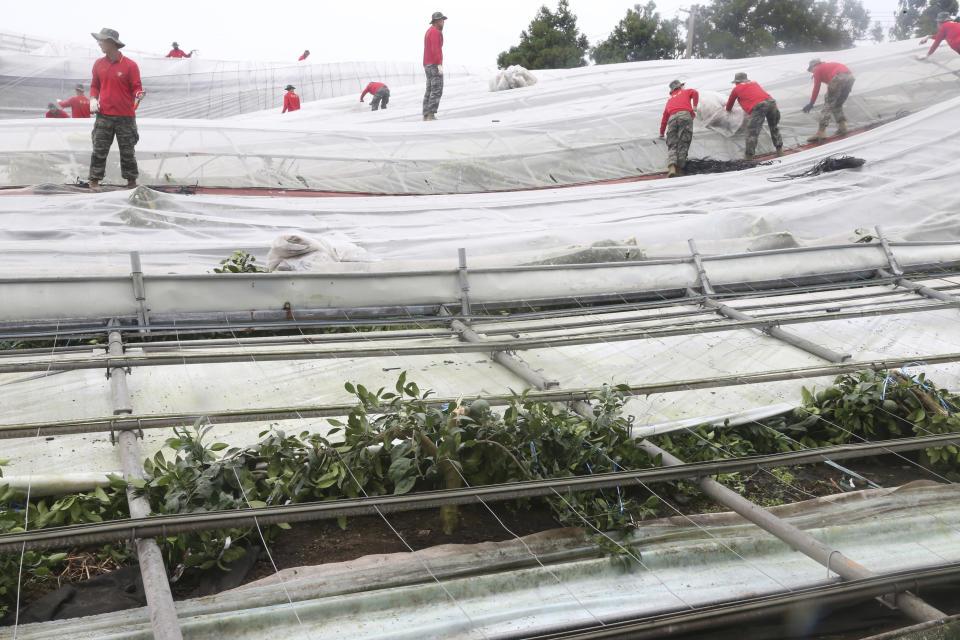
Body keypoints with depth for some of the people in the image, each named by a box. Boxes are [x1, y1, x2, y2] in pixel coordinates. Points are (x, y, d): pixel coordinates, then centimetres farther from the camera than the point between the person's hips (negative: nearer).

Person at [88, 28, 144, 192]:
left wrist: (138, 94, -23)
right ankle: (94, 180, 6)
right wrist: (93, 99, 1)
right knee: (99, 149, 0)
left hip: (125, 116, -3)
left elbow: (136, 87, -1)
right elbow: (95, 85, 19)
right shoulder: (99, 64, 9)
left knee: (127, 151, 5)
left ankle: (132, 181, 15)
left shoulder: (130, 65, -4)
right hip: (104, 115, 3)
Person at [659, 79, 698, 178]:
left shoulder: (670, 99, 36)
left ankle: (671, 167, -27)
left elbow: (664, 118, 36)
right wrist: (695, 106, 8)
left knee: (672, 145, -4)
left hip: (672, 118, 2)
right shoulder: (686, 92, 29)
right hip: (685, 115, -2)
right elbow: (695, 93, 4)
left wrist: (661, 133, 44)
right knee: (683, 144, -6)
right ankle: (680, 167, -20)